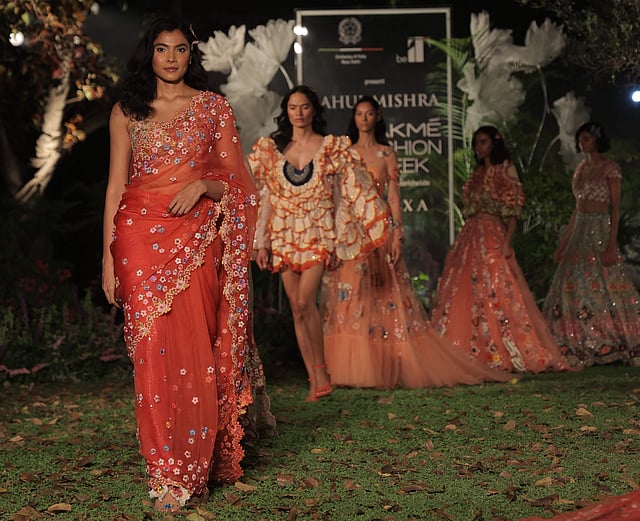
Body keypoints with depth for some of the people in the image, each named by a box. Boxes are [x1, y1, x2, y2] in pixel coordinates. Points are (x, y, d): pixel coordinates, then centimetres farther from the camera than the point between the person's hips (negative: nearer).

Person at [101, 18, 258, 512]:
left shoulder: (214, 106, 9)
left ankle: (193, 465, 4)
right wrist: (108, 254, 2)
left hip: (197, 238, -1)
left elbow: (237, 179, 9)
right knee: (151, 348, -4)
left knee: (193, 347, -5)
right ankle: (166, 467, 5)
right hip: (141, 235, 1)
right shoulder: (127, 111, 12)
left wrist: (202, 185, -12)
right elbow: (116, 184, 8)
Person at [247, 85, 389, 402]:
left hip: (318, 233, -3)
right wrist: (260, 242, 4)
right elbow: (260, 195, 7)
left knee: (305, 302, -18)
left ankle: (321, 370, -1)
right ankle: (315, 380, 8)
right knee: (297, 309, 2)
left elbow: (355, 188, 4)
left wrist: (380, 224, 0)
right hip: (284, 236, 3)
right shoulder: (270, 148, 8)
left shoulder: (333, 147, 3)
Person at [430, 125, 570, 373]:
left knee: (496, 294, -12)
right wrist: (462, 241, 11)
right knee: (467, 294, 2)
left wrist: (507, 242, -18)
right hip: (469, 238, 7)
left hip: (493, 236, -7)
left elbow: (513, 210, -7)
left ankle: (503, 353, -10)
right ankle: (477, 352, 5)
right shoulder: (477, 174, 20)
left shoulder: (506, 170, 1)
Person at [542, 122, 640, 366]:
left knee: (601, 288, -9)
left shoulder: (610, 168, -5)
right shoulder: (580, 169, 16)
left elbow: (615, 208, -10)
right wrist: (563, 243, 15)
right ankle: (580, 349, 8)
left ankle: (612, 345, -1)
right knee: (573, 288, 3)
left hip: (600, 230, -7)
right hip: (579, 232, 7)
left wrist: (611, 244, -19)